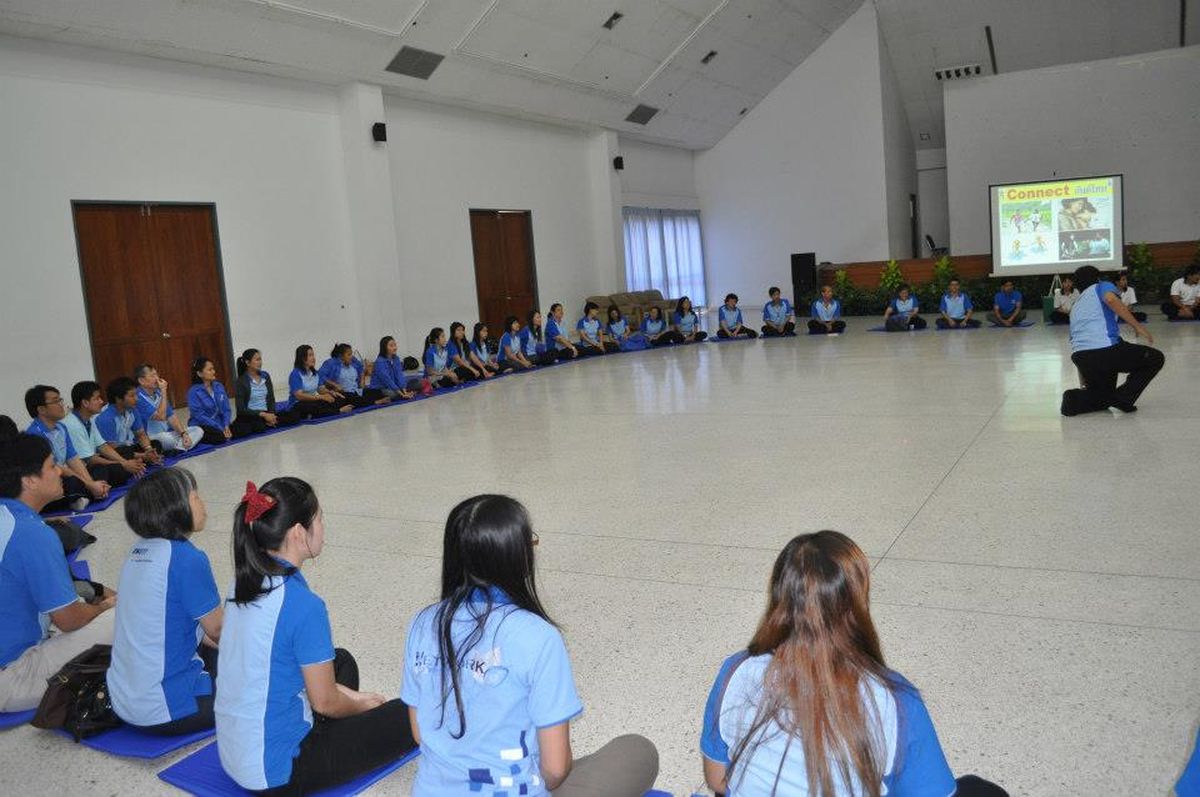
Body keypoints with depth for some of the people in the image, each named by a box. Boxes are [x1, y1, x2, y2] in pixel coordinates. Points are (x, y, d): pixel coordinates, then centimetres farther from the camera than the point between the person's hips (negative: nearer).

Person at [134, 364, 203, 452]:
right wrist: (163, 392, -20)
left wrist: (183, 433, -7)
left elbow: (171, 416, 8)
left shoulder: (158, 393, 9)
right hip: (151, 438, -9)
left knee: (197, 430, -6)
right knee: (168, 438, -40)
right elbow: (161, 416, -25)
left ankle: (178, 449, -25)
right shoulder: (138, 398, -17)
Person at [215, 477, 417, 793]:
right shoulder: (303, 605, -26)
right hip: (275, 773, -8)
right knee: (408, 716, 1)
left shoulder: (244, 581, -1)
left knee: (342, 661, 23)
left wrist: (352, 697, 13)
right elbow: (324, 702, -15)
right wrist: (362, 705, 8)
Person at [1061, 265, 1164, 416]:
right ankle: (1123, 398, 0)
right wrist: (1137, 326, -11)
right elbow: (1111, 299, -12)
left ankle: (1075, 399, -1)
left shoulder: (1075, 308, 31)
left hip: (1079, 356, 7)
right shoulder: (1102, 286, 15)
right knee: (1155, 358, 16)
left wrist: (1085, 386, 41)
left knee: (1104, 396, 28)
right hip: (1106, 348, -7)